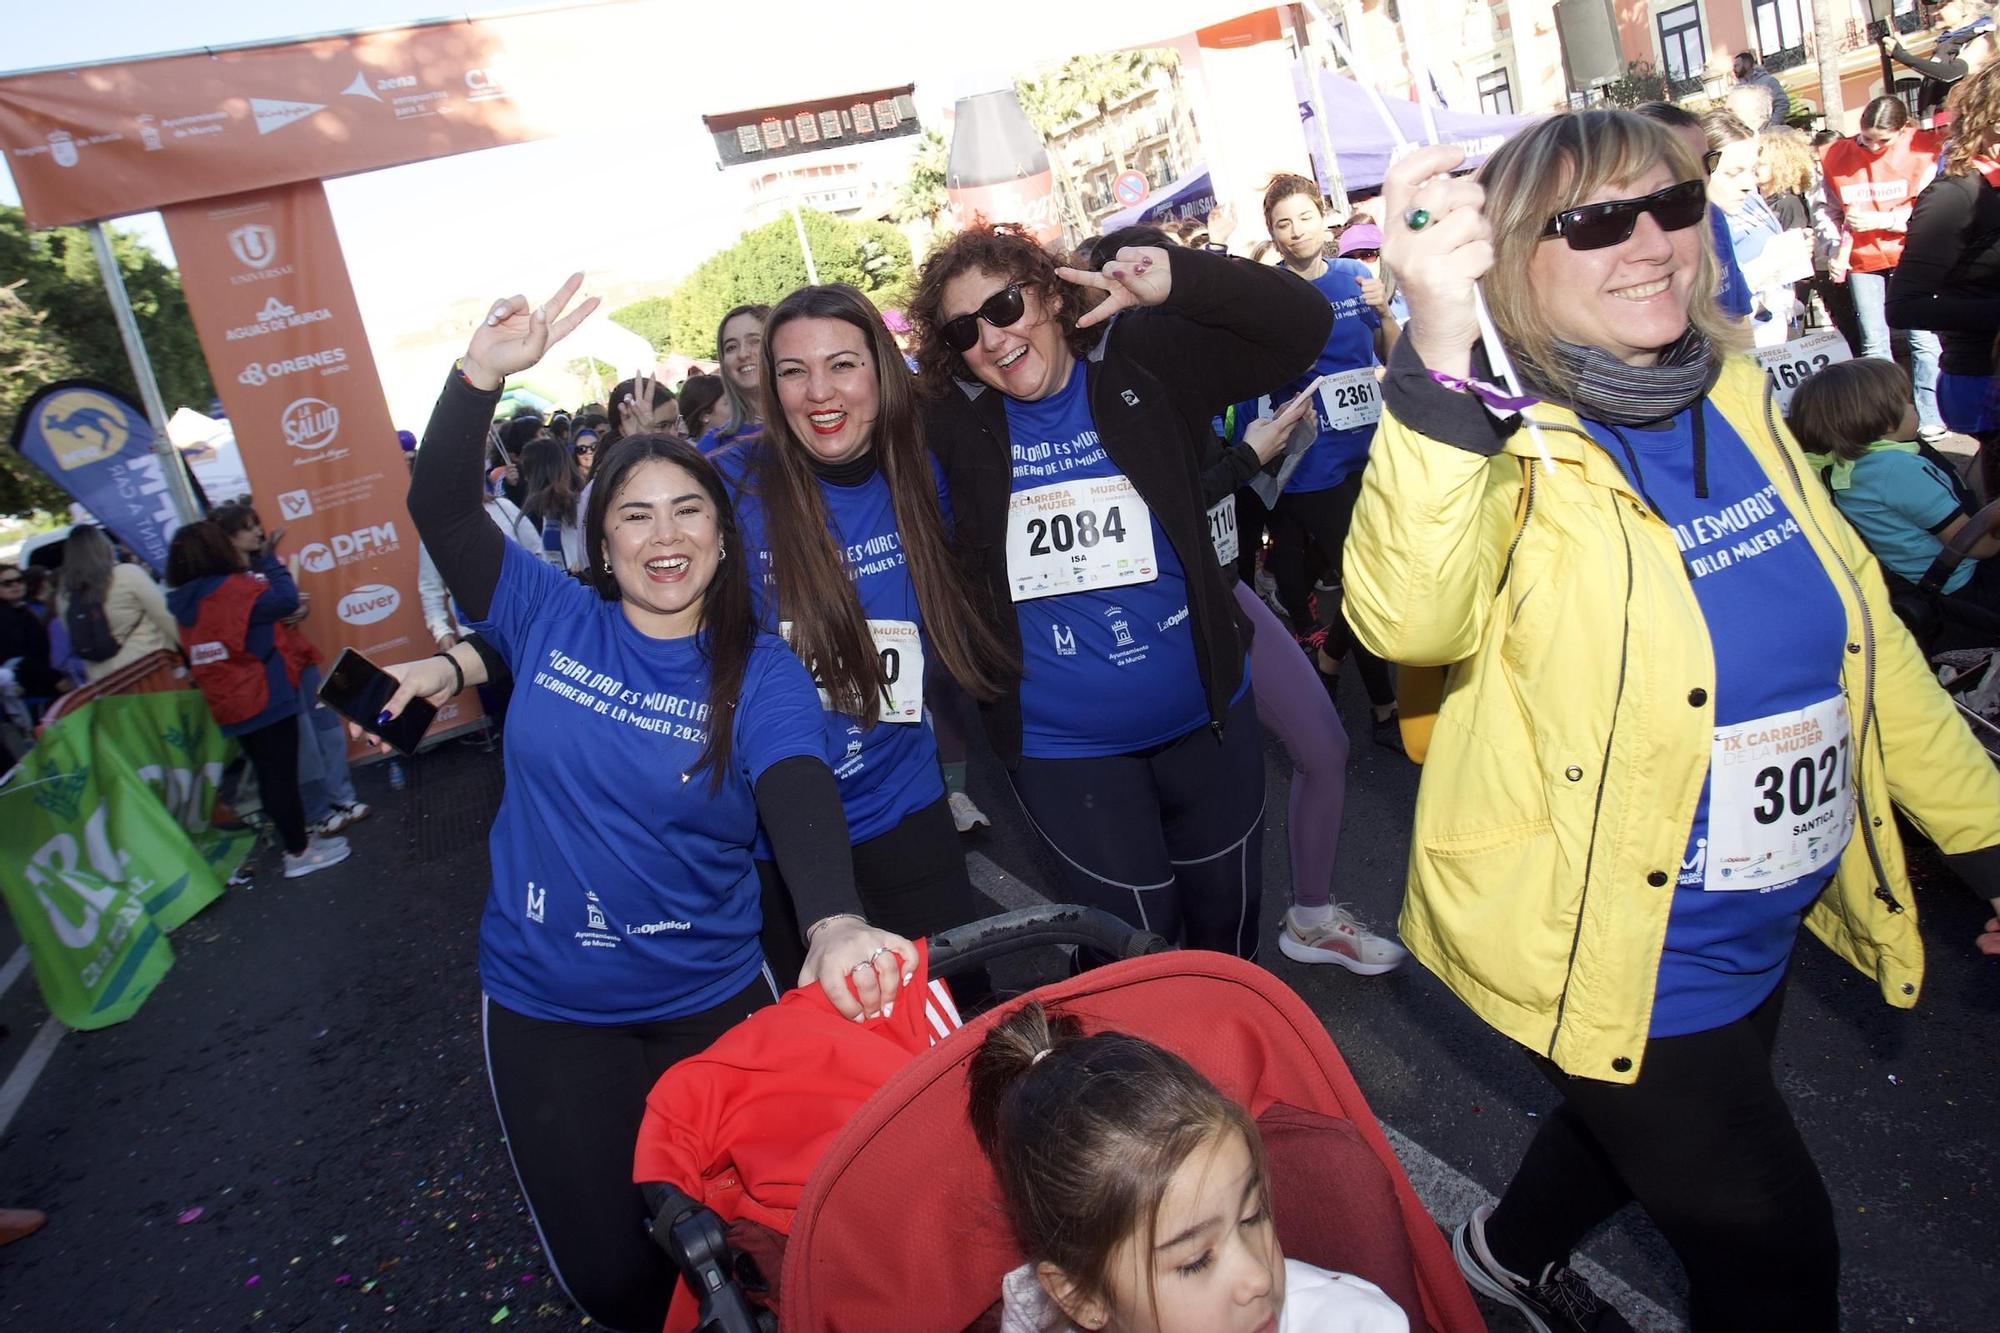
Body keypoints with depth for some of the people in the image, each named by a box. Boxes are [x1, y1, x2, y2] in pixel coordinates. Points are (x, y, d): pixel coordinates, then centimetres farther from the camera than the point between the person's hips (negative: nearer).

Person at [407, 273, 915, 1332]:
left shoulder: (759, 674, -10)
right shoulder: (550, 622, -3)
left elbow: (800, 796, -27)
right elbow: (439, 508, -9)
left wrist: (834, 924, -47)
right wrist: (480, 376, -26)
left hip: (710, 1001, -1)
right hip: (545, 1007, 1)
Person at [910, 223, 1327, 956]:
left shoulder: (1138, 360, -6)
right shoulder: (949, 421, -3)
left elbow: (1302, 325, -11)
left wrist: (1178, 280, -24)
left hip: (1205, 716, 1)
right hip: (1062, 751, -1)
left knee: (1228, 916, 22)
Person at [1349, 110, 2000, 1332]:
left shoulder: (1733, 406, 0)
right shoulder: (1506, 452, -21)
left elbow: (1861, 630, 9)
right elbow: (1408, 617, -43)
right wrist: (1441, 352, -54)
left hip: (1760, 927, 7)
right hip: (1618, 951, -7)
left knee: (1640, 1126, 30)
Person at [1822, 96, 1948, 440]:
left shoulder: (1922, 150, -5)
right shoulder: (1837, 157, 1)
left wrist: (1879, 221, -18)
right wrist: (1838, 254, -3)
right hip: (1862, 261, 2)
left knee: (1922, 337, -5)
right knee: (1873, 342, 4)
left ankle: (1929, 415, 1)